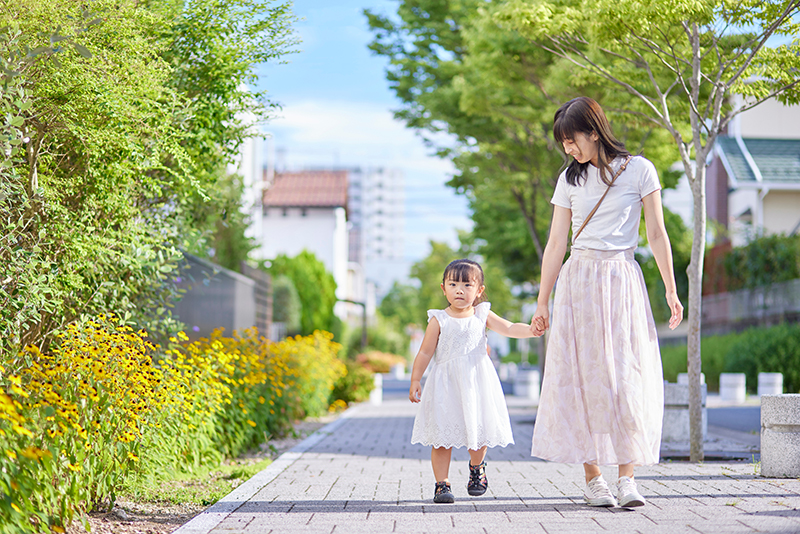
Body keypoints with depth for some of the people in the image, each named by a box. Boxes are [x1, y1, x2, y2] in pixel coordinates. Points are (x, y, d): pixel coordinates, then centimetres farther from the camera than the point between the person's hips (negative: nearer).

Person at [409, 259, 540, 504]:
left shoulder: (482, 315, 5)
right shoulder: (439, 320, -1)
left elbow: (509, 328, -1)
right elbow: (425, 352, 1)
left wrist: (531, 330, -18)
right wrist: (415, 380, -3)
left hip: (476, 382, 2)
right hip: (445, 384, -2)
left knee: (478, 431, 6)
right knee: (442, 436, -5)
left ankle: (476, 467, 36)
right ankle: (442, 483, 5)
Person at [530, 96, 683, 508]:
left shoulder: (638, 170, 2)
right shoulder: (570, 179, 10)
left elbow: (657, 234, 3)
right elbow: (555, 245, 11)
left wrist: (671, 291, 0)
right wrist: (542, 303, 9)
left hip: (622, 281, -2)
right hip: (578, 281, 2)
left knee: (628, 377, -8)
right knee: (583, 377, -3)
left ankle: (627, 478, -7)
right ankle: (592, 479, 2)